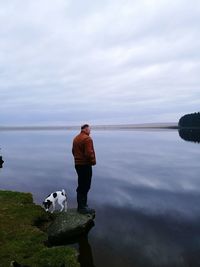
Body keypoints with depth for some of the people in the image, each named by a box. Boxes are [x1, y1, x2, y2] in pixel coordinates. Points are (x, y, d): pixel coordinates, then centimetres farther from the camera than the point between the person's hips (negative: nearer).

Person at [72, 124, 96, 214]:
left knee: (81, 185, 18)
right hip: (85, 165, -9)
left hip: (77, 164, 10)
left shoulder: (76, 138, 12)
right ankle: (82, 207, 3)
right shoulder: (87, 139, -17)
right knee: (85, 186, -2)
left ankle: (81, 204, 28)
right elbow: (89, 153, -23)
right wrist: (93, 161, -9)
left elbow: (73, 151, 17)